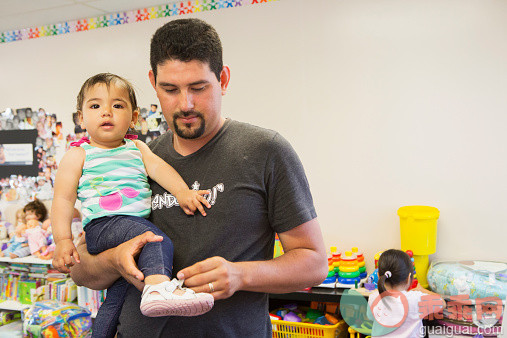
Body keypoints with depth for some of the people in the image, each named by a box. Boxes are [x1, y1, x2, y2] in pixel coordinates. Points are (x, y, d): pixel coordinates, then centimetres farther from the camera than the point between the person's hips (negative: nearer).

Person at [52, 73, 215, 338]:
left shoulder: (137, 148, 19)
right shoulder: (77, 155, 8)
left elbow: (158, 167, 1)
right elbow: (63, 199, 3)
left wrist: (182, 191, -17)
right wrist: (62, 240, -8)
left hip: (141, 221, 5)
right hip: (102, 225, -5)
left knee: (119, 292, 7)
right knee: (156, 239, -32)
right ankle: (159, 287, -50)